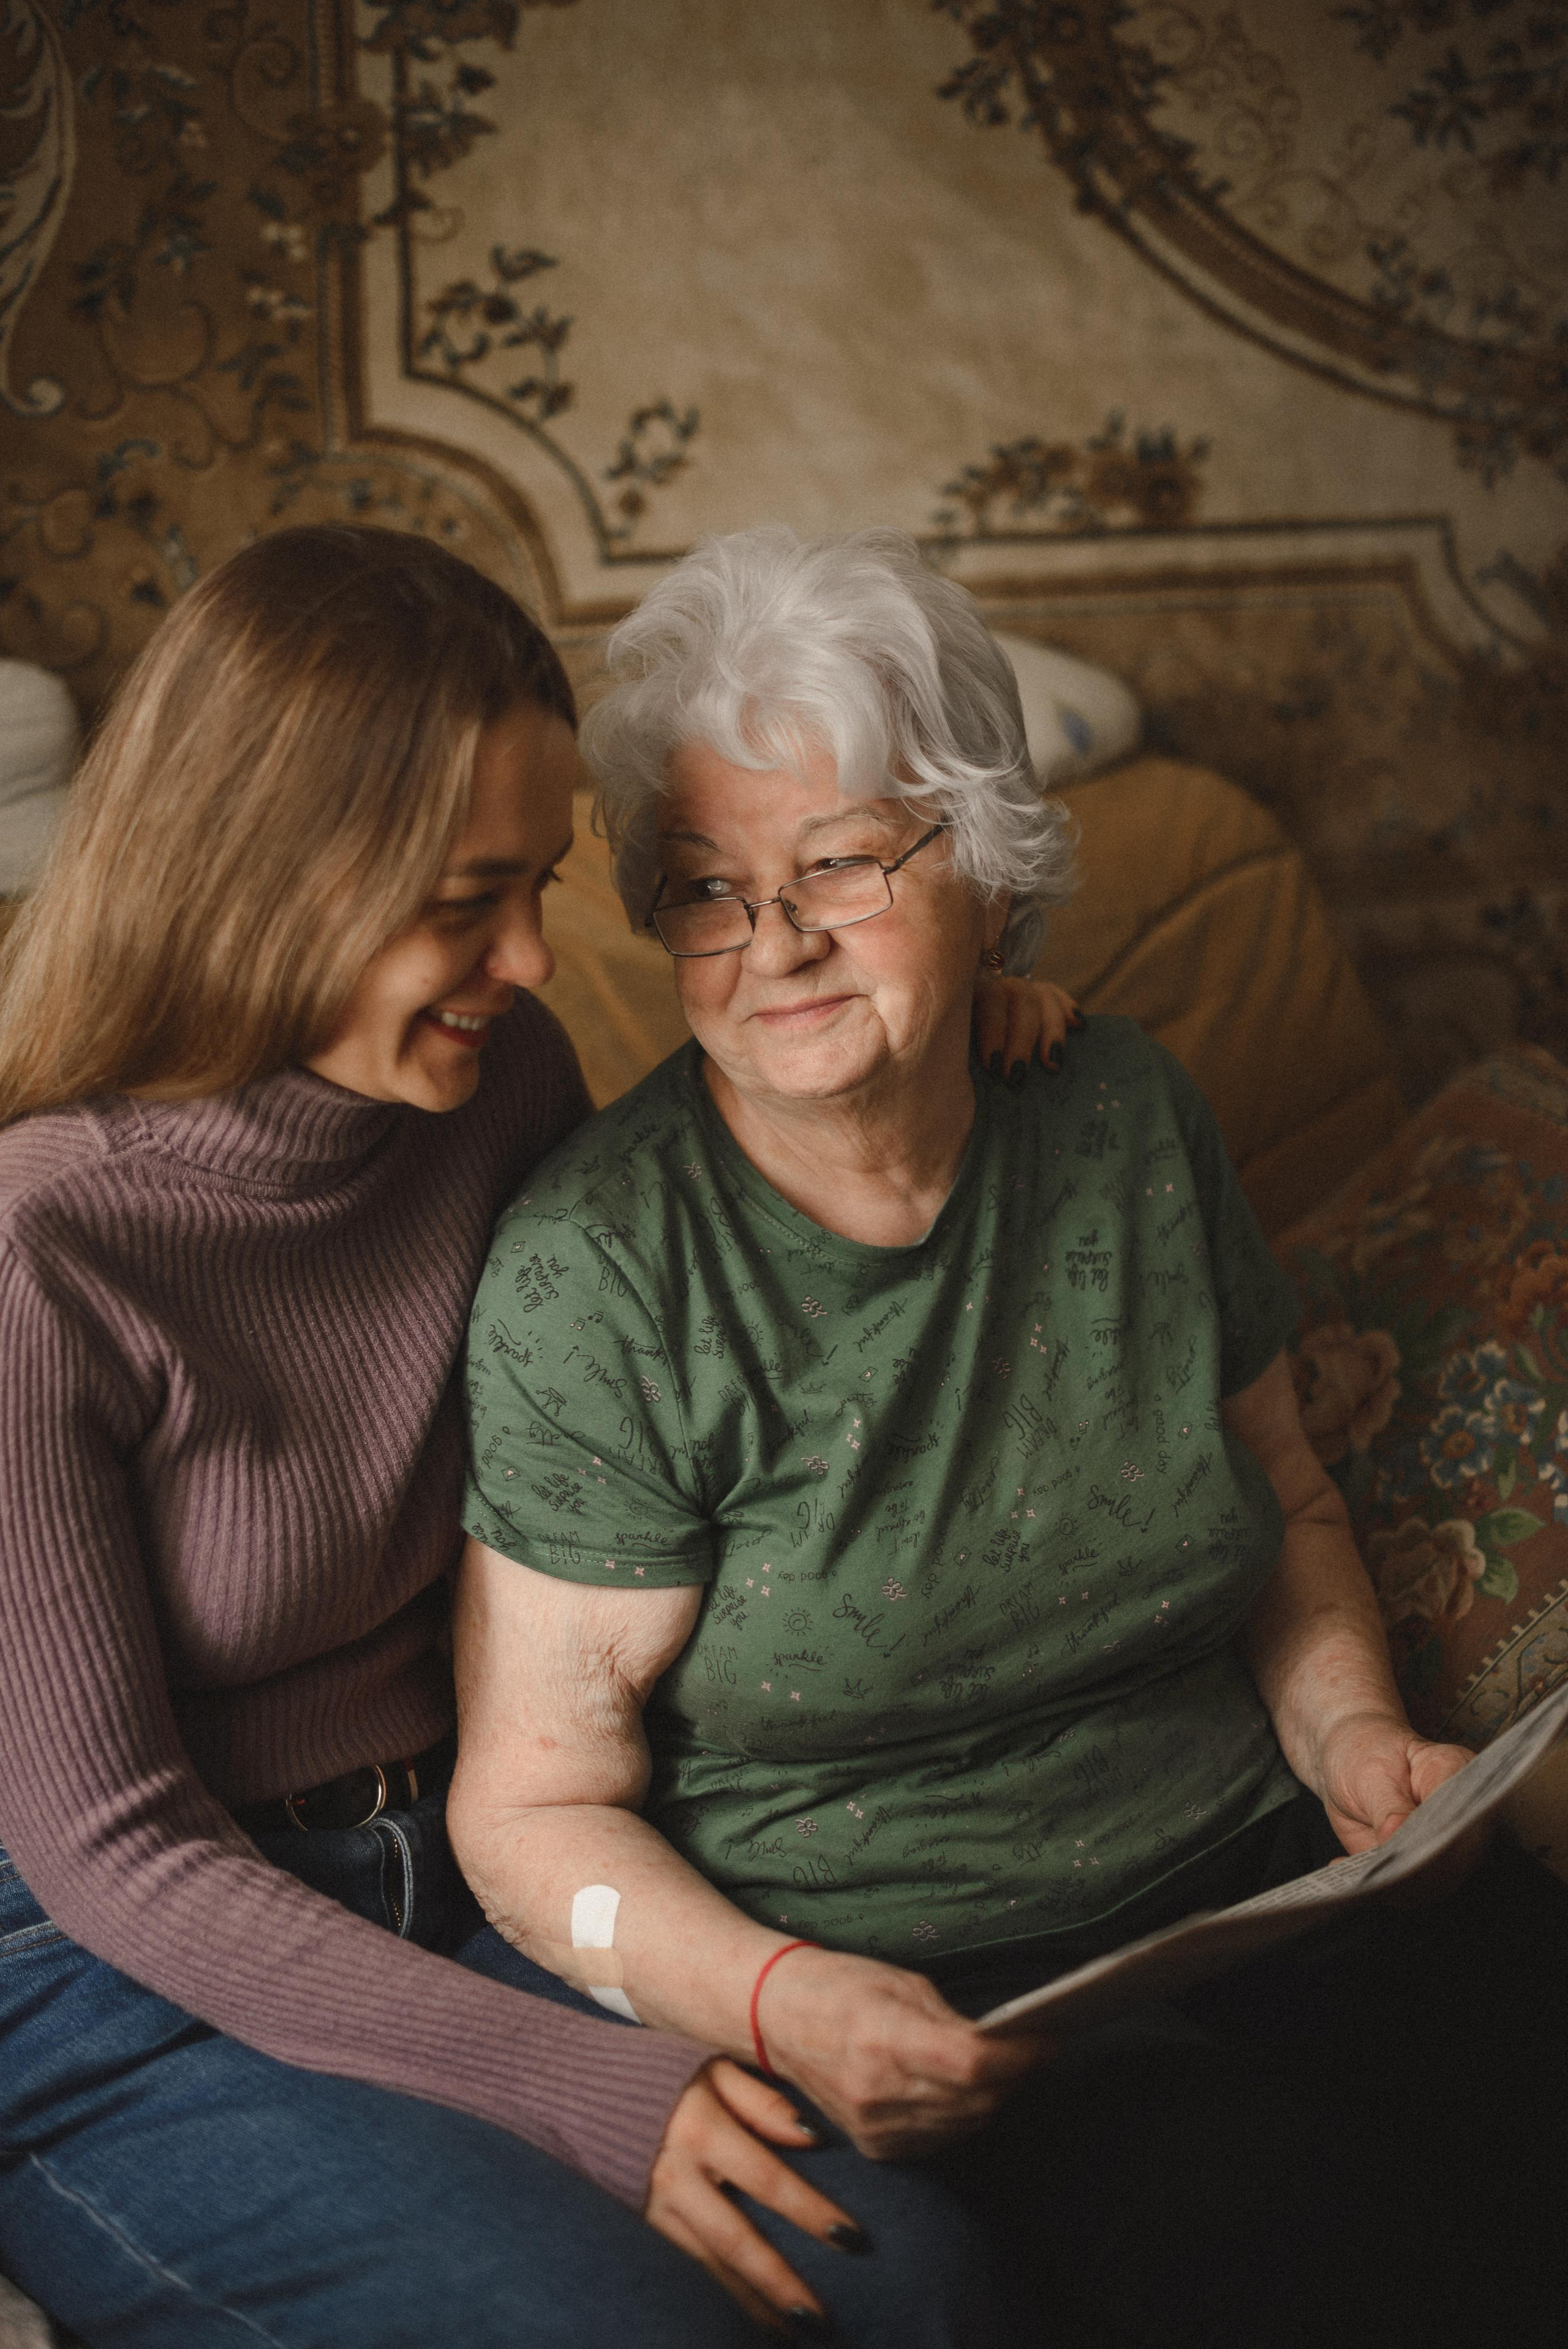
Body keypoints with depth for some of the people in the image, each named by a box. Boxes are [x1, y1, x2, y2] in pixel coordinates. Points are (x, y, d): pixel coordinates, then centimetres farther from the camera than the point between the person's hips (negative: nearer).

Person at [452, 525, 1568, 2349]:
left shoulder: (1127, 1121, 4)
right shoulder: (594, 1275, -13)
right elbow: (536, 1805, -9)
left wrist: (1347, 1730, 0)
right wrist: (781, 2004, -26)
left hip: (1248, 1869, 6)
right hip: (892, 1995, -5)